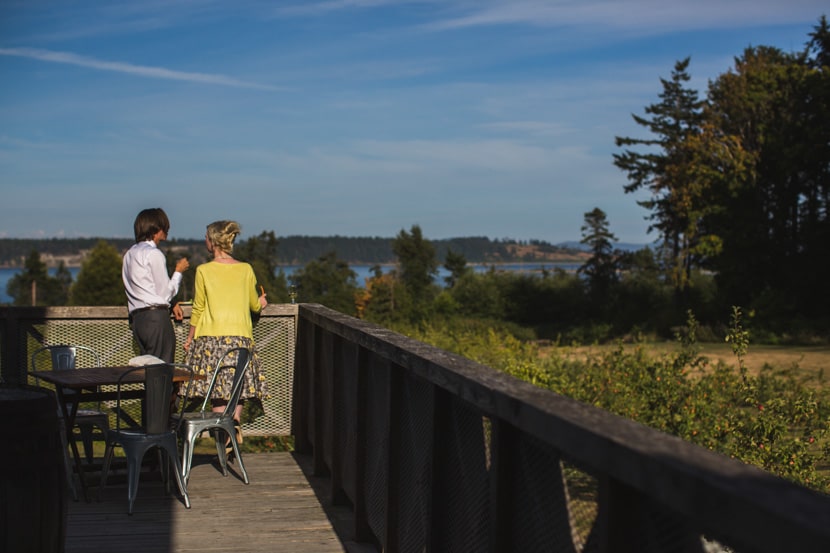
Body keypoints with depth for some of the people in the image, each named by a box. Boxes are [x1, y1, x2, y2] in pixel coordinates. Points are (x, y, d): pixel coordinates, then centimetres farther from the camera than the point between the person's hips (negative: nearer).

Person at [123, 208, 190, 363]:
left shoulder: (130, 254, 18)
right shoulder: (154, 254, -8)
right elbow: (165, 291, -7)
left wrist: (171, 303, 15)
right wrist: (178, 271, 7)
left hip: (137, 317, 8)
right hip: (156, 317, -8)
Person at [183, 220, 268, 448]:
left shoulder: (203, 271, -4)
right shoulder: (246, 270, 3)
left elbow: (198, 309, 0)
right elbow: (254, 305, 13)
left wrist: (189, 338, 12)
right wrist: (261, 302, 37)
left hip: (211, 336, -2)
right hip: (240, 336, 2)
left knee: (217, 389, 1)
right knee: (237, 386, 12)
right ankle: (236, 425, -6)